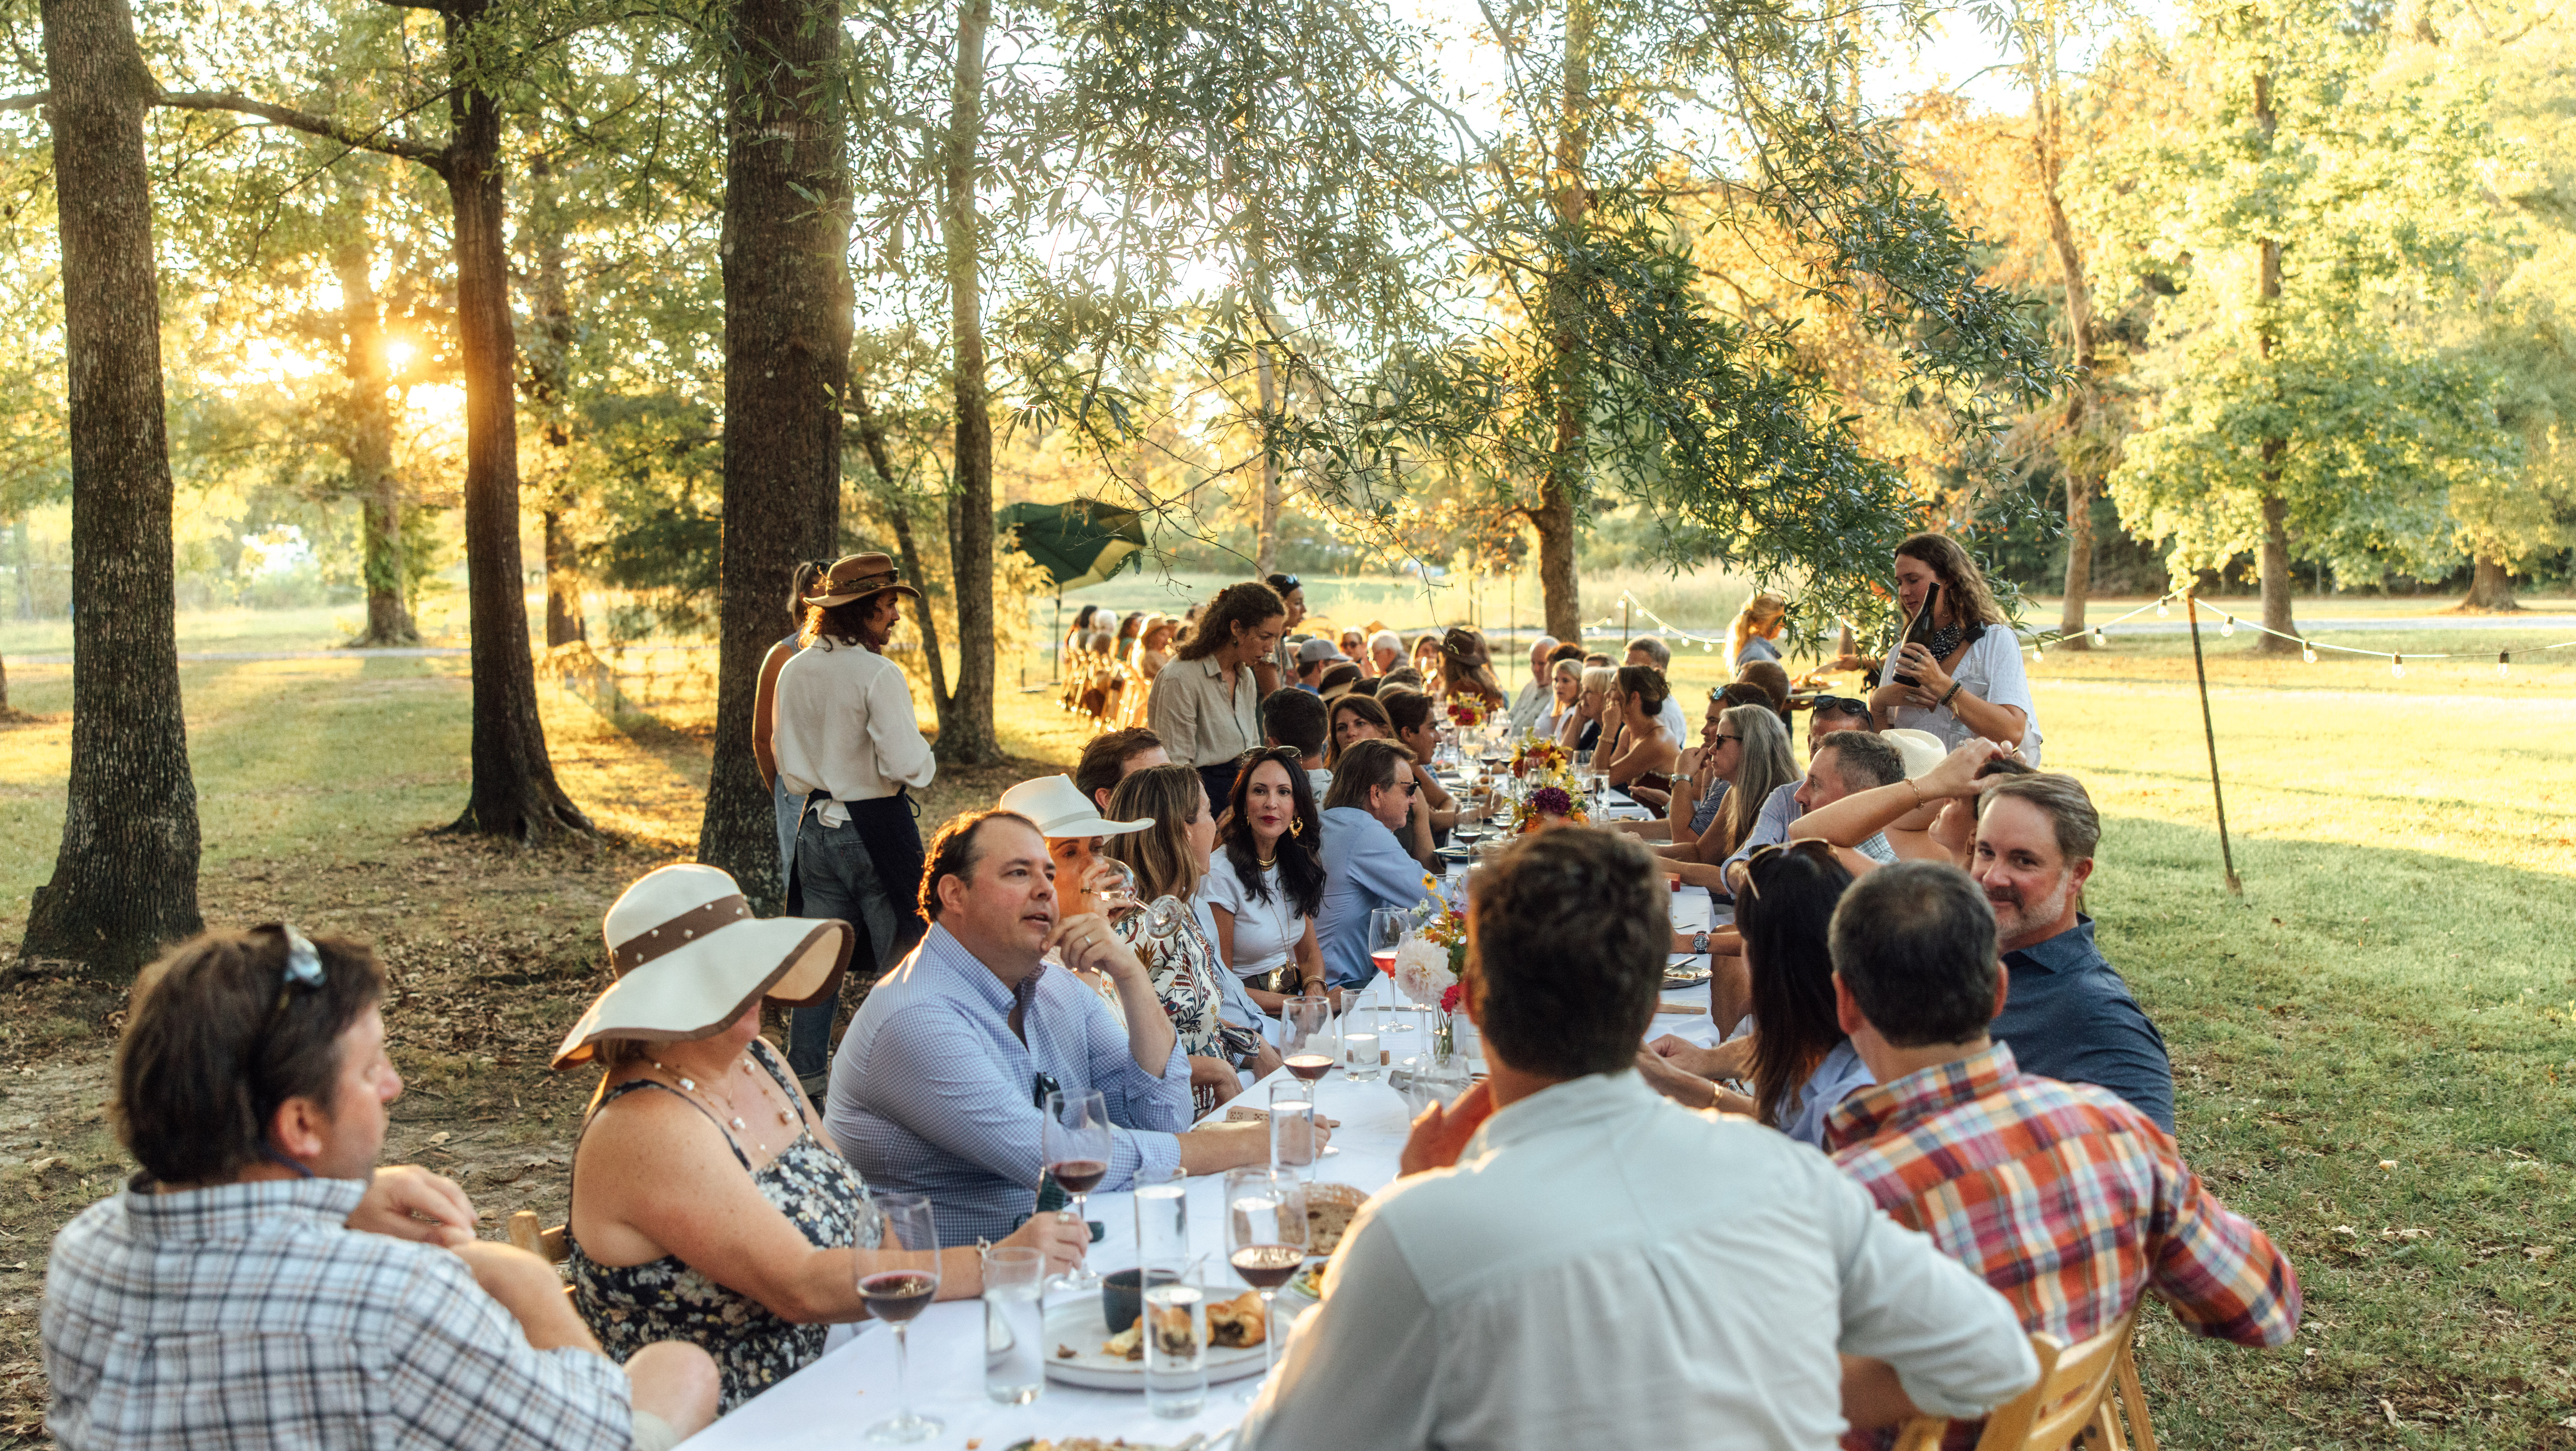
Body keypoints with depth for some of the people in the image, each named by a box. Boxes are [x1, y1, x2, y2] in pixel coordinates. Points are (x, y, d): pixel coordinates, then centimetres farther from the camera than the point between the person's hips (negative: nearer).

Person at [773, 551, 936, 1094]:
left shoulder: (793, 671, 5)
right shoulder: (879, 674, -16)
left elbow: (788, 767, 12)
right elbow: (906, 766, -21)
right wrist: (923, 755, -1)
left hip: (817, 827, 7)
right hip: (877, 827, -6)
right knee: (898, 958, 4)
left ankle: (804, 1073, 21)